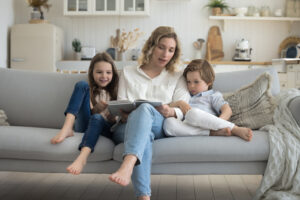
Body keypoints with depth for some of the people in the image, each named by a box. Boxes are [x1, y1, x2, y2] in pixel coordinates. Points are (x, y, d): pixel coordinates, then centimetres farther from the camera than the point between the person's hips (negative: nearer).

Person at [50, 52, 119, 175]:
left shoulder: (115, 92, 18)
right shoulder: (89, 90, 18)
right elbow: (85, 113, 5)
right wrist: (96, 109, -14)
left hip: (106, 129, -1)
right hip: (84, 126, 1)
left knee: (96, 118, -39)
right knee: (82, 84, -15)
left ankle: (82, 158, -58)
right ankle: (67, 129, -32)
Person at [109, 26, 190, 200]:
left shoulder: (177, 77, 25)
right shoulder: (128, 73, 26)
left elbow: (183, 109, 9)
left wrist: (171, 112, -16)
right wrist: (123, 114, -10)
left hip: (162, 127, 0)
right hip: (127, 127, 1)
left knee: (145, 108, -38)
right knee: (144, 134, -40)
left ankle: (127, 166, -61)